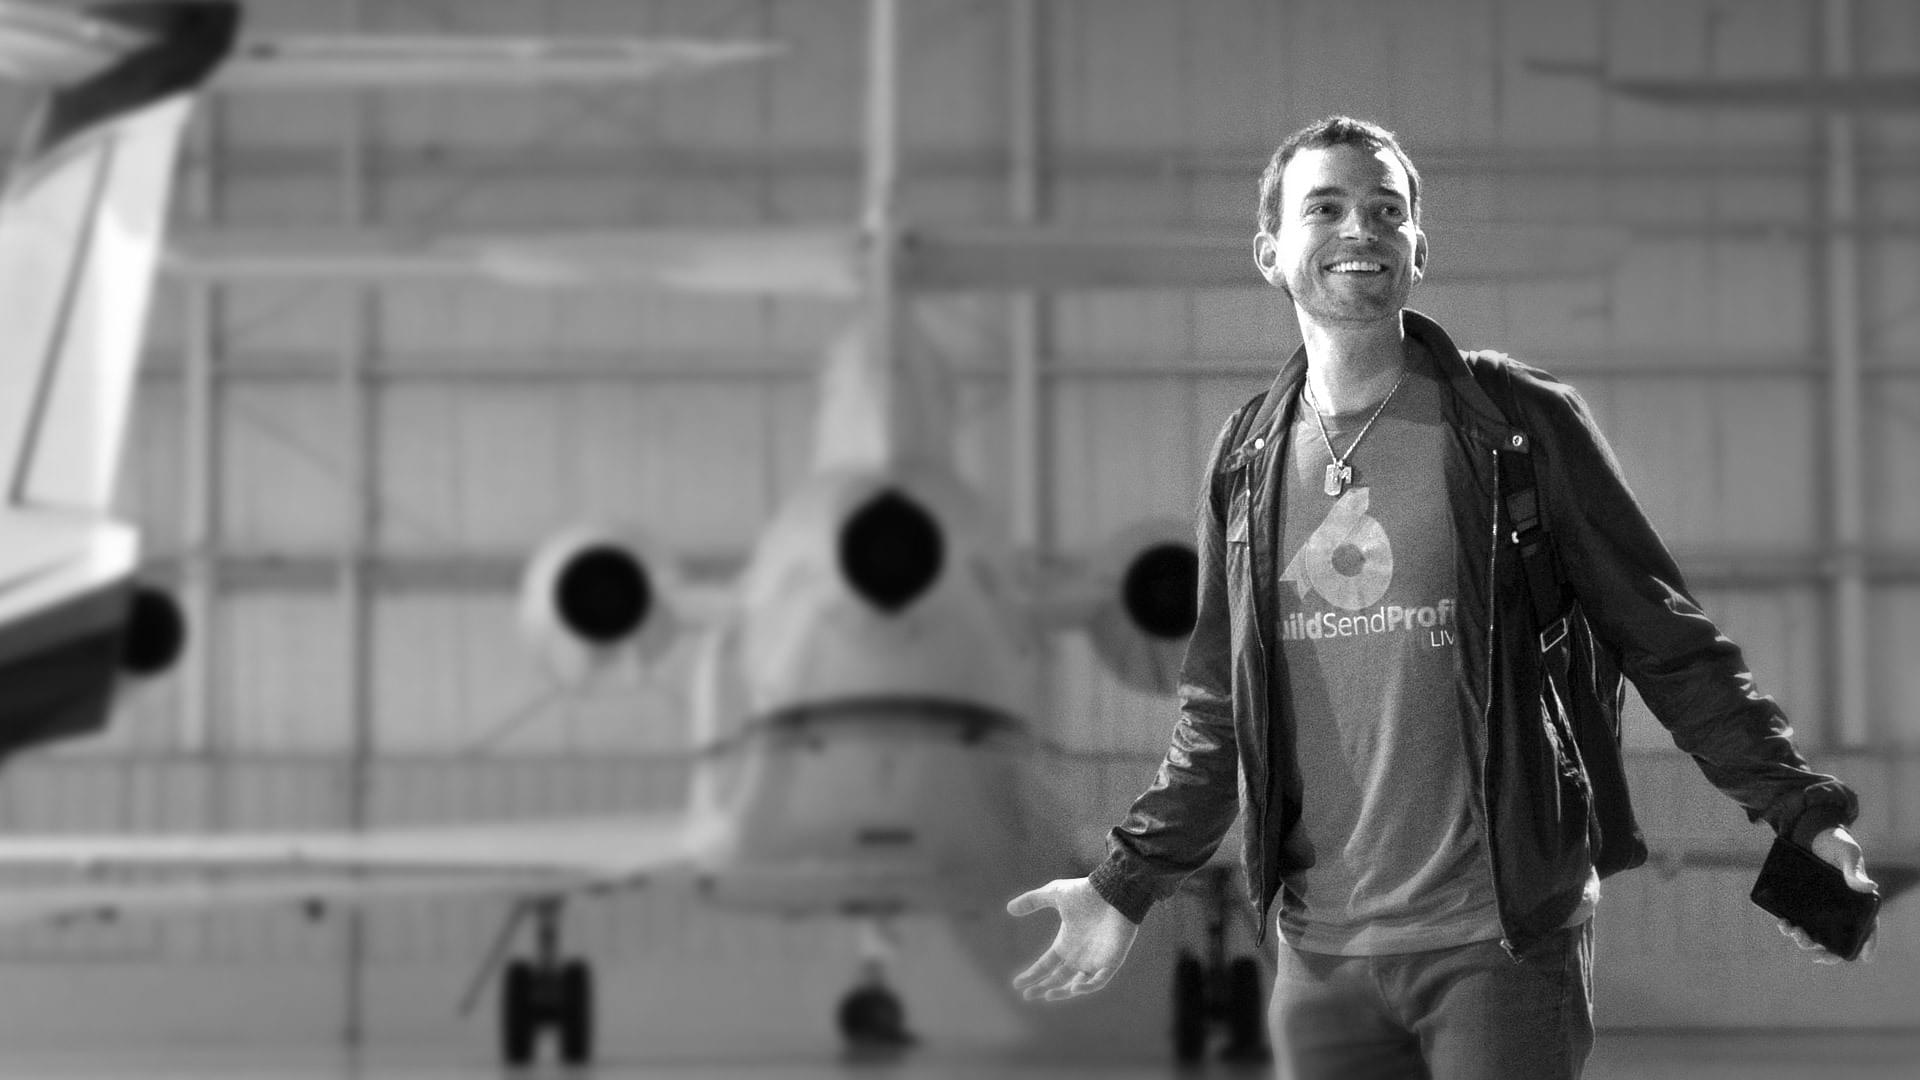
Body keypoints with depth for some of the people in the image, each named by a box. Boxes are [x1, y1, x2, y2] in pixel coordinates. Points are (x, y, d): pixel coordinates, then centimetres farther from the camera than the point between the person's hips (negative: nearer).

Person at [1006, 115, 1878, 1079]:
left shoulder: (1521, 426, -3)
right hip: (1322, 952, 4)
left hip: (1503, 938, -3)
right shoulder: (1248, 462, 8)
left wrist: (1800, 810, -6)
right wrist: (1127, 886, 14)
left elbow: (1667, 645, 0)